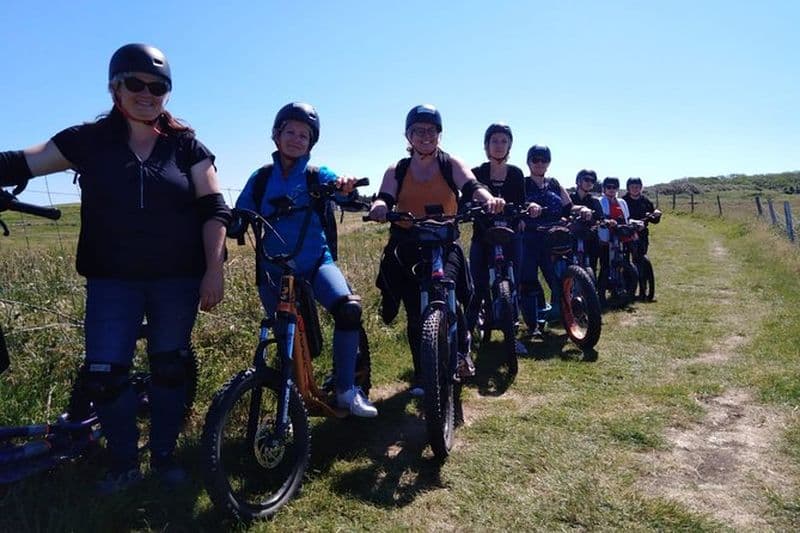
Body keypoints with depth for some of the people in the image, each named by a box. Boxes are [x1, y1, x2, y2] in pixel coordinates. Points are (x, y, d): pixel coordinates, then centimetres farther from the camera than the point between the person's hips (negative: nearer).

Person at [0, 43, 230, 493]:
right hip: (113, 280, 1)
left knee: (170, 368, 8)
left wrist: (214, 271, -10)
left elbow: (213, 208, -3)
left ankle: (164, 455, 26)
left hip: (178, 279, -1)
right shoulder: (89, 140, 3)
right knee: (103, 375, 0)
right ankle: (125, 464, 20)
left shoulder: (186, 145, 1)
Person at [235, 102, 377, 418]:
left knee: (349, 308, -25)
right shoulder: (261, 178, 7)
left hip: (316, 263, -1)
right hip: (273, 269, 2)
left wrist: (346, 185, -40)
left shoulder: (318, 175, 3)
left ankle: (346, 390, -11)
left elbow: (338, 186, -17)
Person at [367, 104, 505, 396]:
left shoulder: (451, 165, 7)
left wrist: (488, 198, -35)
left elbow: (472, 187, -11)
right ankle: (421, 374, 17)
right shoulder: (397, 171, 10)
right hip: (406, 247, 1)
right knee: (415, 311, 0)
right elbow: (384, 199, -6)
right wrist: (379, 207, -32)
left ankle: (462, 349, 1)